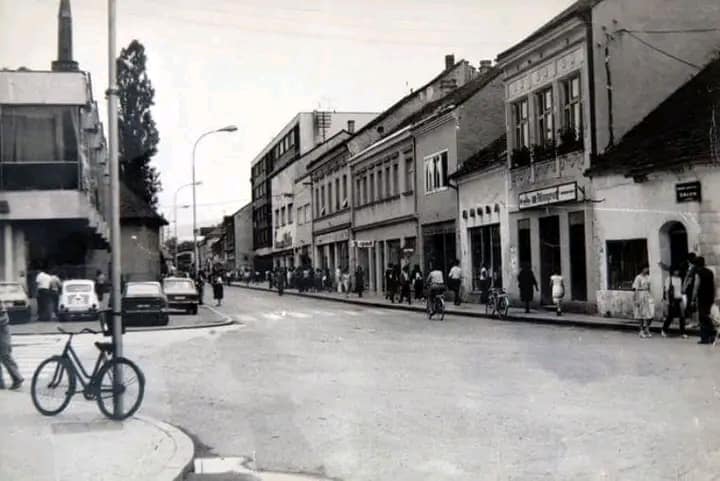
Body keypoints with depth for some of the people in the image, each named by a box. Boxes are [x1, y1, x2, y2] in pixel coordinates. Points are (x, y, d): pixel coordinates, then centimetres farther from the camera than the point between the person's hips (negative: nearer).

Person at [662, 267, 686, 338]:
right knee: (670, 316, 2)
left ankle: (683, 332, -1)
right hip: (672, 300, -5)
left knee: (682, 316, -4)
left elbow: (681, 289, 18)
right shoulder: (669, 279, -5)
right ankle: (664, 331, 20)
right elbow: (666, 290, -6)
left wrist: (681, 298, 13)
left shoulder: (679, 279, 12)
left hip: (679, 299, 5)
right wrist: (667, 300, -11)